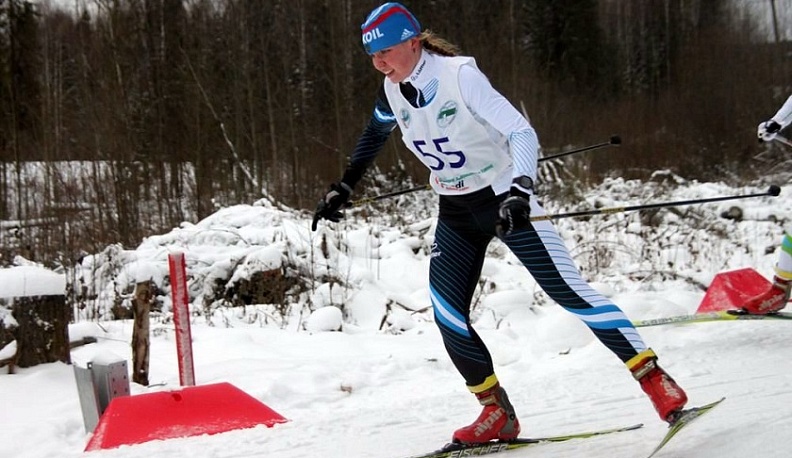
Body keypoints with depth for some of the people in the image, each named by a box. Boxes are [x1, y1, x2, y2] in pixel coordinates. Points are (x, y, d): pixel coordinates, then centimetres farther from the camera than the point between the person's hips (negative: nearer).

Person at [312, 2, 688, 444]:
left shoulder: (460, 75, -24)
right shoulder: (393, 91, -4)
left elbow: (522, 133, -29)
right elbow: (374, 136, 19)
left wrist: (519, 192, -43)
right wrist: (343, 189, 18)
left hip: (506, 200, -6)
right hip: (456, 212, 6)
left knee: (569, 290, -9)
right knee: (447, 312, -5)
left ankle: (655, 379, -1)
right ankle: (498, 414, 9)